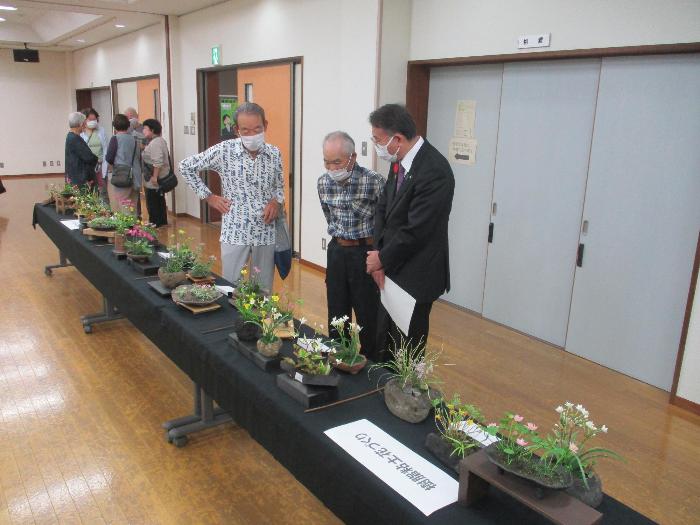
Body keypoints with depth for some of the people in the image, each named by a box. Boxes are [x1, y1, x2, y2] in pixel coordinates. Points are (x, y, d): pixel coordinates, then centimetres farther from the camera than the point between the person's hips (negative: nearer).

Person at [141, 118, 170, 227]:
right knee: (160, 201, 17)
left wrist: (155, 177, -24)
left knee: (152, 203, -3)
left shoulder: (155, 143, -19)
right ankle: (162, 221, 25)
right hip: (161, 178, 11)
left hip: (153, 181, -11)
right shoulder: (161, 140, 14)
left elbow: (157, 162, -27)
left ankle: (154, 223, 3)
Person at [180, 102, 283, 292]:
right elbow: (186, 166, 3)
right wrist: (208, 196, 0)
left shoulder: (275, 154, 0)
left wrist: (277, 200, -5)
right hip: (235, 234, -2)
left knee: (264, 290, 11)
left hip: (266, 234, 2)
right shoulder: (224, 150, -8)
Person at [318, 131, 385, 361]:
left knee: (368, 316, 4)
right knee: (336, 314, 14)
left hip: (365, 252, -5)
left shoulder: (374, 181, -18)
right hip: (337, 251, 5)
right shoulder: (323, 182, 0)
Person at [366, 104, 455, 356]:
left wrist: (383, 259, -10)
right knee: (385, 341, 20)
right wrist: (379, 255, -4)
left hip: (416, 276, -8)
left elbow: (415, 231, -24)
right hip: (394, 269, 8)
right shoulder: (399, 161, 2)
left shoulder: (434, 172, -25)